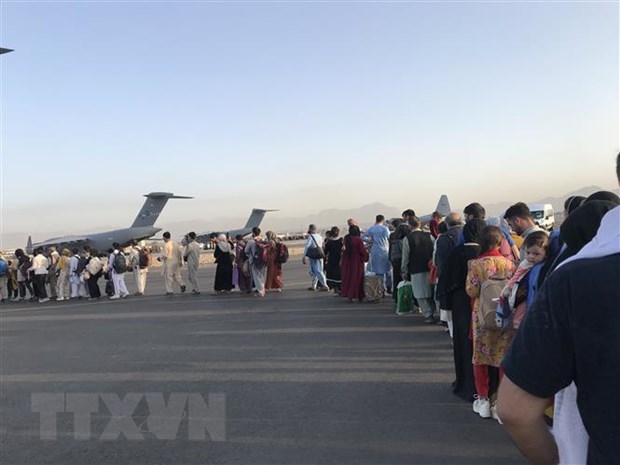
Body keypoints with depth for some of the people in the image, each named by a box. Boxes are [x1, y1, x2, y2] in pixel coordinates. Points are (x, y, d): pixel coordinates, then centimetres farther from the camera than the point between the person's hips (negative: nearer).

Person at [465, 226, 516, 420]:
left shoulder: (475, 264, -13)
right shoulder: (510, 264, -8)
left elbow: (472, 291, -12)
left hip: (482, 315, -1)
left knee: (480, 358, 14)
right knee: (504, 358, 11)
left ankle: (483, 400, 22)